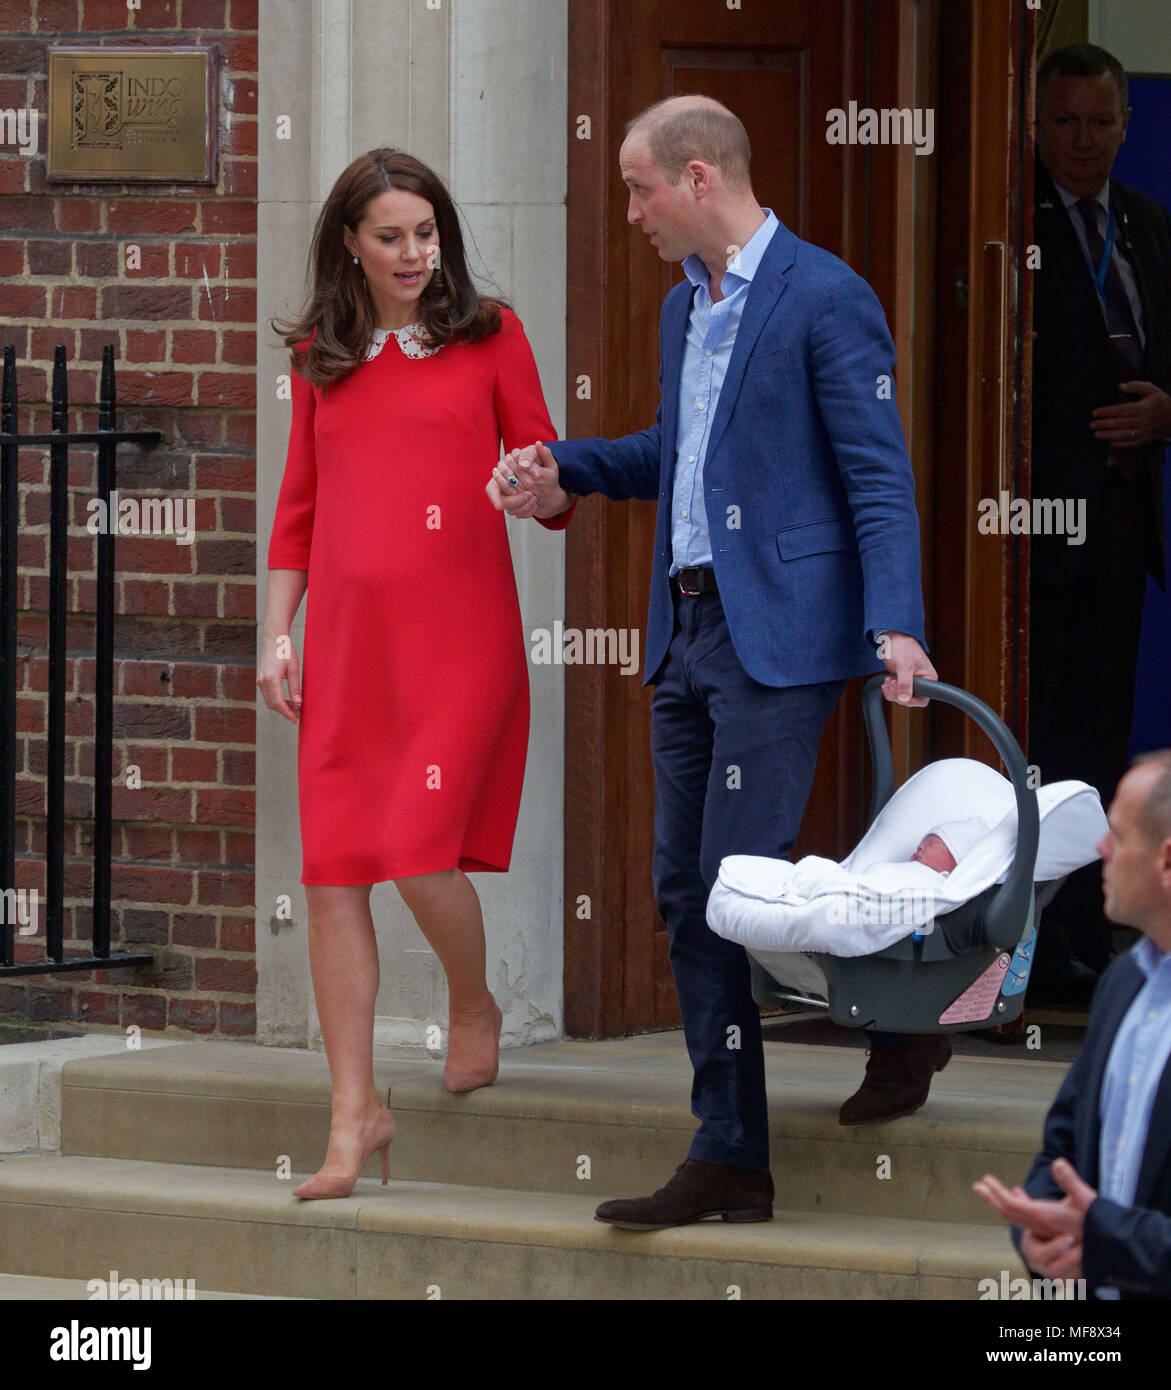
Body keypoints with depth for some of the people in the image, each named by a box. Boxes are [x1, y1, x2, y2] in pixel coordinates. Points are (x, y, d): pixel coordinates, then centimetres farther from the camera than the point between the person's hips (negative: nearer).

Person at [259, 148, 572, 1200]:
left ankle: (474, 1008, 21)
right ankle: (355, 1113, 4)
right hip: (348, 637, 3)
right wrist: (276, 633, 11)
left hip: (457, 630, -3)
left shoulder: (488, 335, 5)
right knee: (332, 872, -3)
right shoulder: (321, 356, 13)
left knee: (418, 850, -12)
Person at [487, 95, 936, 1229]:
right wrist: (563, 469, 16)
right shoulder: (683, 308, 17)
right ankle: (731, 1159, 8)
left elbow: (879, 477, -13)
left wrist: (895, 624, -22)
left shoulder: (825, 299, -9)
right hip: (686, 628, 9)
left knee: (742, 881, -14)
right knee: (686, 892, 5)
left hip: (777, 633, -9)